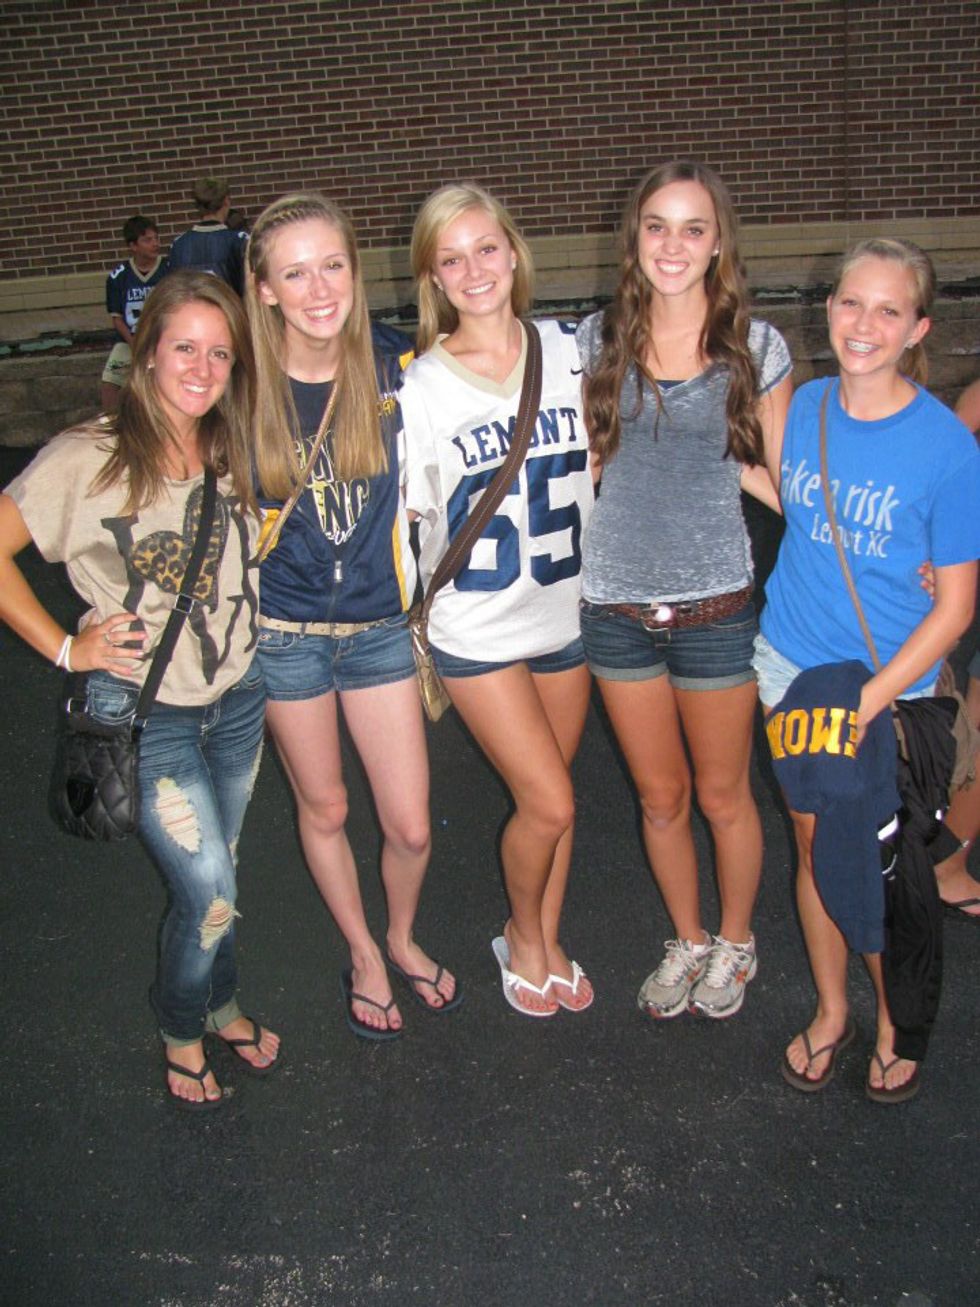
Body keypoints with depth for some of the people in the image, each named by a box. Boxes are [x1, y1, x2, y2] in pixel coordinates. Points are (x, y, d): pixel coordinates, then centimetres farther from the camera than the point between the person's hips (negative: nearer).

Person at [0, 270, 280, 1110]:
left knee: (213, 875, 18)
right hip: (145, 714, -5)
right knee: (211, 894, -4)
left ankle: (221, 1008, 44)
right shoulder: (89, 458, -15)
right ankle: (182, 1034, 26)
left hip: (238, 699, 5)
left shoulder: (234, 455, 2)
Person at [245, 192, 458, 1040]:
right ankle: (363, 956, 41)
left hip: (381, 627, 1)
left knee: (412, 827, 4)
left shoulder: (394, 372, -9)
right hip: (285, 630, 0)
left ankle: (403, 939, 37)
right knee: (324, 810, 17)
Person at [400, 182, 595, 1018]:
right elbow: (408, 521, -4)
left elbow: (603, 469, 9)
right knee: (548, 803, -5)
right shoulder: (420, 388, -10)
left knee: (551, 798, 14)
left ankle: (545, 939, 38)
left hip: (566, 611, 3)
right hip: (477, 629, -3)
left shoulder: (568, 352, -1)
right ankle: (523, 937, 26)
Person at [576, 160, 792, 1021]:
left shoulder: (755, 348, -4)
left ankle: (736, 941, 40)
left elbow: (774, 479, 3)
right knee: (660, 798, 17)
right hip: (616, 605, 2)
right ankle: (687, 941, 40)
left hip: (714, 606, -2)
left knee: (723, 796, 13)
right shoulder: (598, 339, 1)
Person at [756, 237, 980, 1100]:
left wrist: (867, 701, -18)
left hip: (890, 685, -3)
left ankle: (896, 1025, 34)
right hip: (791, 669, 3)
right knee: (816, 850, 15)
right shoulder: (805, 408, -3)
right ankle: (830, 1011, 38)